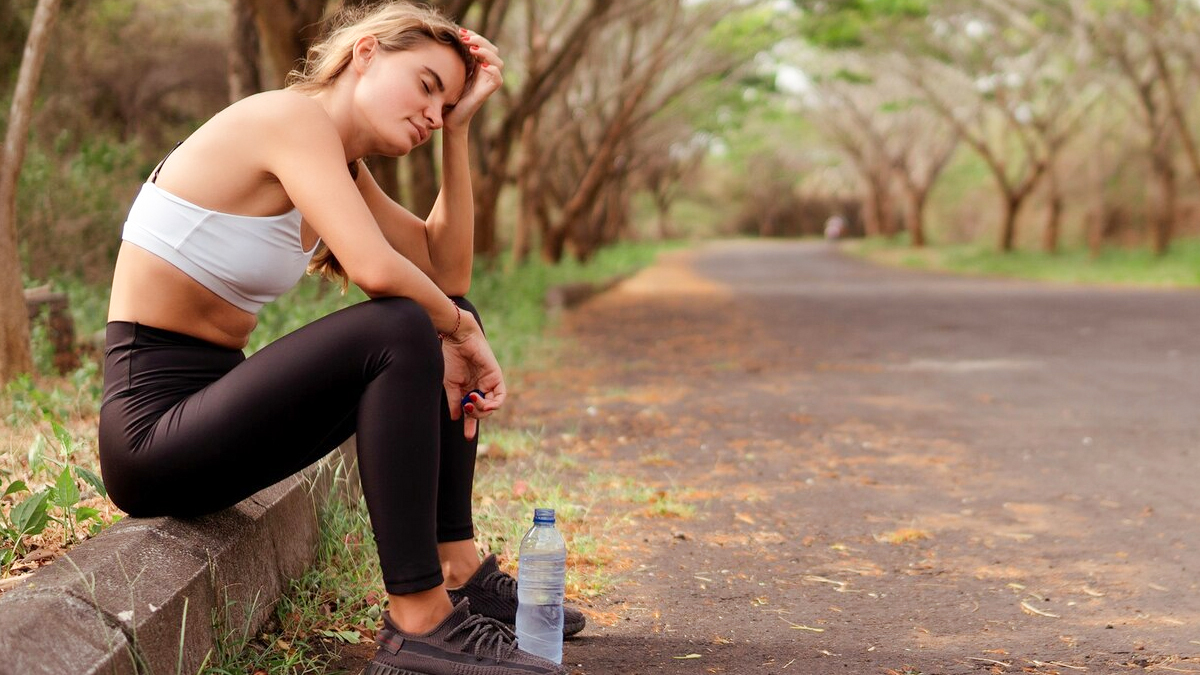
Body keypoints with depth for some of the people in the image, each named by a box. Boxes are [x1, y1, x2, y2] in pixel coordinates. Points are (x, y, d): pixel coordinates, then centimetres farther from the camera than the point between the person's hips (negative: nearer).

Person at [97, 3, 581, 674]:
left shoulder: (340, 163, 13)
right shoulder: (290, 115, -15)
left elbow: (447, 271, 9)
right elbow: (374, 267, -30)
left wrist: (459, 128, 6)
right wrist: (457, 329, -11)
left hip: (212, 404, 10)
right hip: (153, 425, -10)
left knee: (447, 324, 9)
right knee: (400, 332, -27)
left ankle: (458, 573, 8)